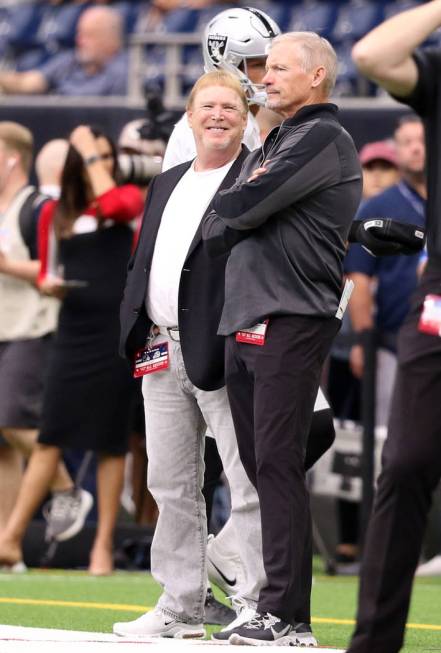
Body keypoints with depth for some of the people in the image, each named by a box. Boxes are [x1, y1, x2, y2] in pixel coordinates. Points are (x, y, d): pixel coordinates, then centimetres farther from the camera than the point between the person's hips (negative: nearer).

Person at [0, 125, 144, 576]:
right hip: (73, 332, 2)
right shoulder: (54, 213, 10)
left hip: (116, 332, -2)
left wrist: (91, 153, -10)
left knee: (109, 443, 1)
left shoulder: (128, 199, 4)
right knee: (50, 439, -2)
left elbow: (110, 203, -21)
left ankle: (103, 546, 6)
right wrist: (48, 284, -6)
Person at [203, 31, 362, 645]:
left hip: (292, 320, -9)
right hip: (244, 320, 9)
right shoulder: (270, 146, 24)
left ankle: (284, 612, -14)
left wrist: (222, 213, 6)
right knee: (257, 462, 8)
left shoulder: (324, 140, -5)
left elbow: (247, 206, -14)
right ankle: (272, 599, 11)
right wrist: (232, 220, -2)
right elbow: (215, 229, 18)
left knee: (278, 462, -12)